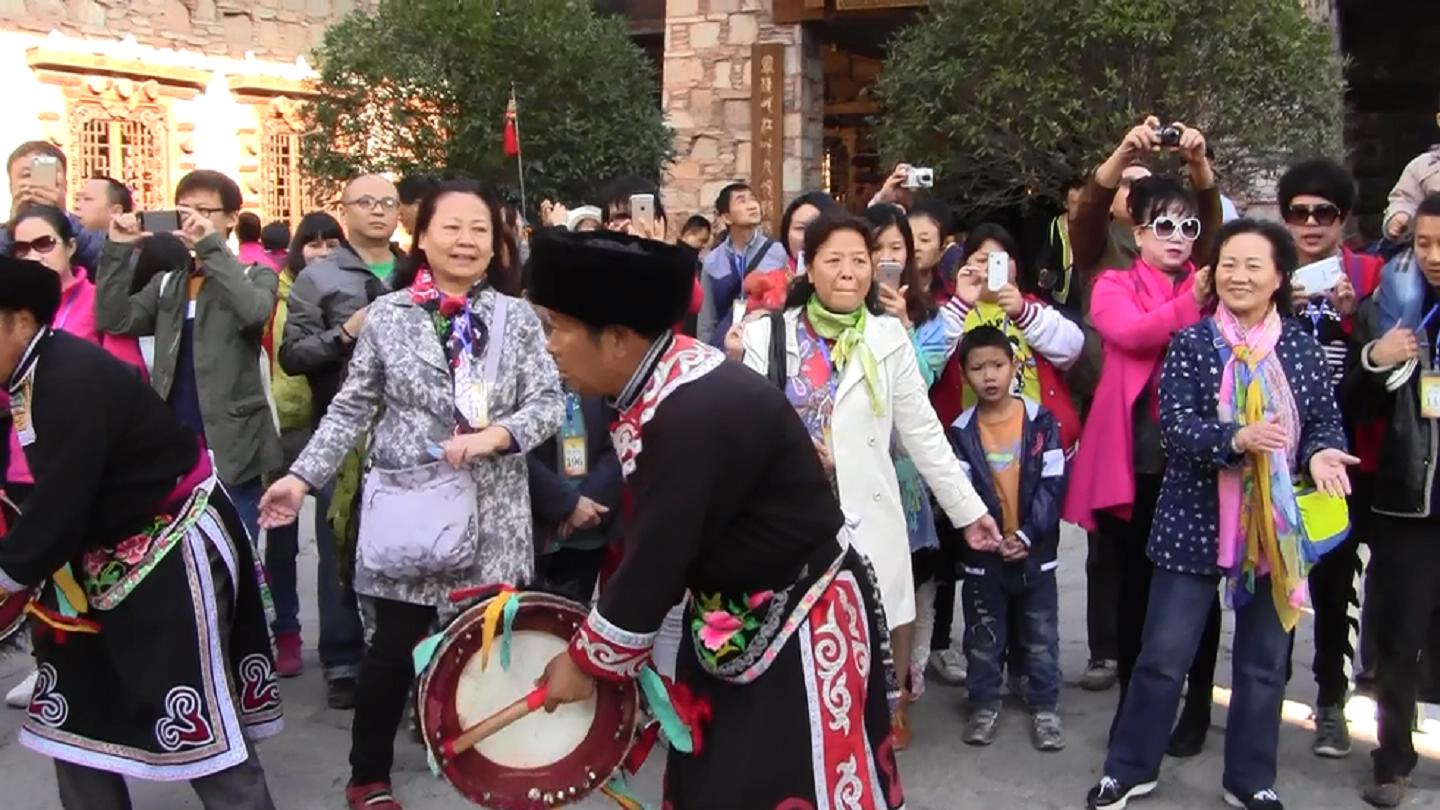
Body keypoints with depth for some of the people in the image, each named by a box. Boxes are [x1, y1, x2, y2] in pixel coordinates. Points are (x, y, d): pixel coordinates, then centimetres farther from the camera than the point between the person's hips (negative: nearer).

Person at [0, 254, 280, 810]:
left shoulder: (74, 380, -26)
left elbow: (60, 509, -26)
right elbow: (56, 498, 8)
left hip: (174, 551, -10)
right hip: (106, 555, 10)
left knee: (197, 725, -4)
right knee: (74, 716, 16)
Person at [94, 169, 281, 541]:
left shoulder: (255, 275, 3)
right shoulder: (166, 280, 15)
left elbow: (254, 311, -20)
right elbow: (114, 320, 1)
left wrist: (212, 246, -23)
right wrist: (118, 250, -7)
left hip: (229, 444, -4)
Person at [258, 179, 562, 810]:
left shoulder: (517, 317, 4)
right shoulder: (387, 315, 2)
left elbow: (549, 401, -1)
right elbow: (351, 409, 4)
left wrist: (496, 435, -18)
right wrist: (304, 475, -4)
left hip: (494, 517, 1)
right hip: (407, 509, -1)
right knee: (393, 647, 4)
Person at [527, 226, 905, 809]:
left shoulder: (697, 416, -31)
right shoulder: (657, 390, -2)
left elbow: (654, 562, -25)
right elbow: (648, 542, 7)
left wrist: (586, 661, -11)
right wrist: (598, 643, 8)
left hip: (802, 626, -9)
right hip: (732, 616, 9)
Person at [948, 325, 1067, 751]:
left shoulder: (1041, 421, -5)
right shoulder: (961, 431, -3)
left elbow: (1053, 485, -7)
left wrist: (1026, 534, -16)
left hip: (1036, 551, 0)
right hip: (982, 554, 1)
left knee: (1041, 637, 10)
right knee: (983, 638, 12)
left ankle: (1044, 707, 23)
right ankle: (984, 704, 26)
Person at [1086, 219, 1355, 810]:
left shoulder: (1301, 346, 3)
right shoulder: (1191, 342, -5)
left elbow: (1327, 421, 5)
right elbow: (1174, 426, -15)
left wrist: (1321, 452, -17)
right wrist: (1236, 438, -31)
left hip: (1277, 528, 3)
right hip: (1196, 523, -3)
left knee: (1263, 662, 14)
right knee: (1164, 656, 3)